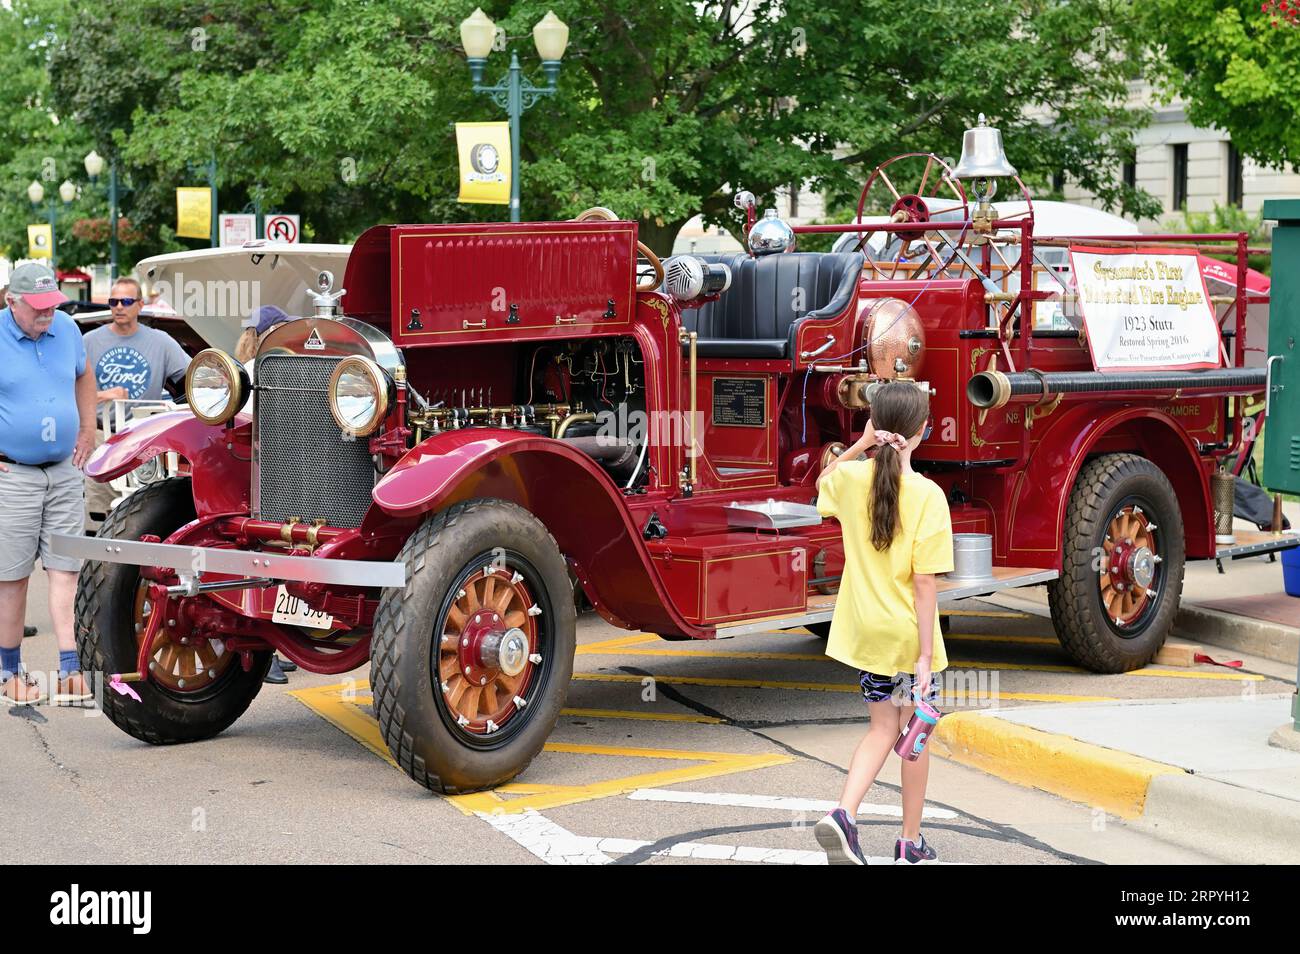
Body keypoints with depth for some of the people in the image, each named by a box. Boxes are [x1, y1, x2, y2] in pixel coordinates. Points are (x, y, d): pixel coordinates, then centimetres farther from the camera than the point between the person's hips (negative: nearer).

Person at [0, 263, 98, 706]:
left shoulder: (67, 329, 7)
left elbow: (84, 375, 26)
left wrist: (87, 431, 17)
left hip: (64, 472, 4)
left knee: (66, 571, 0)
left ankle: (70, 668, -1)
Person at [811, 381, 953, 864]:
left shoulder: (851, 478, -6)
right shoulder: (928, 496, -18)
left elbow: (823, 484, 22)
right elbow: (924, 583, -18)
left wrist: (861, 444, 7)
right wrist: (925, 653, -14)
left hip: (863, 629, 4)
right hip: (907, 634, -4)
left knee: (883, 727, 17)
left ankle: (843, 814, -3)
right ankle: (910, 842, 23)